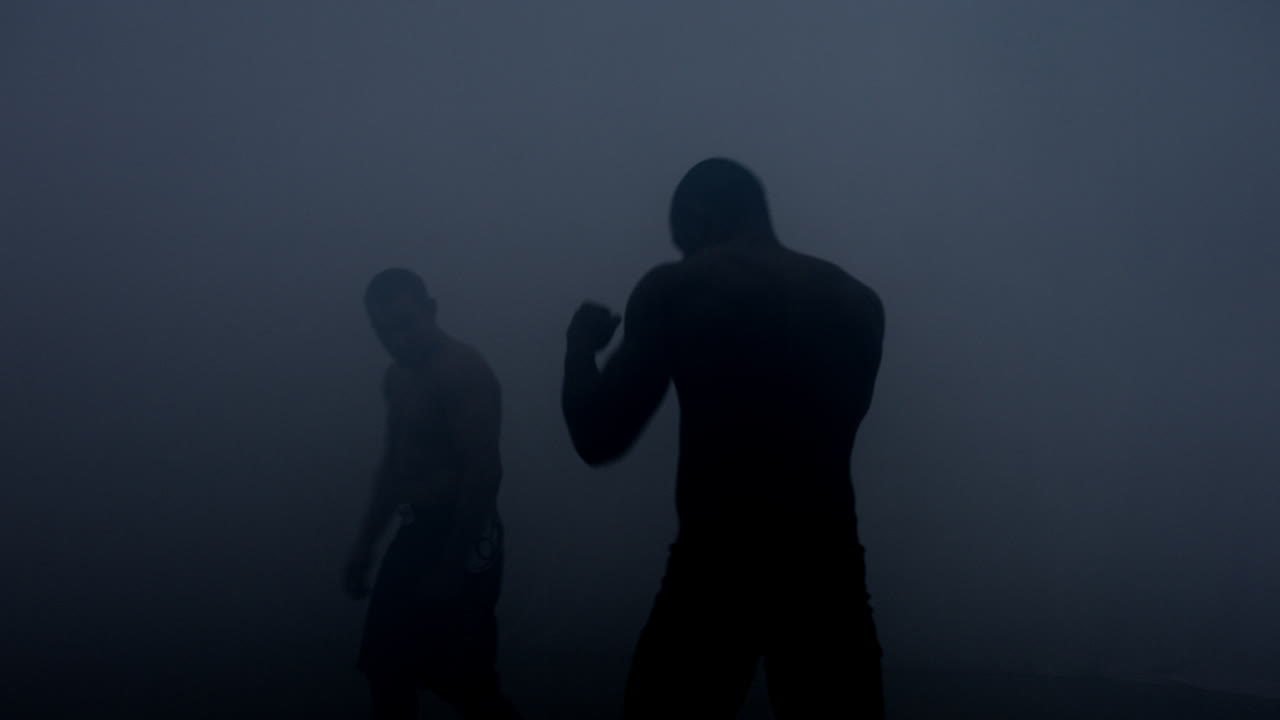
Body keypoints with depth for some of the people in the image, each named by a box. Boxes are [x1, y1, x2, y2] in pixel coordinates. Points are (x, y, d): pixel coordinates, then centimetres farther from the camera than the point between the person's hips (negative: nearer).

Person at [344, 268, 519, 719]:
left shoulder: (463, 371, -16)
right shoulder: (398, 377, 13)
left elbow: (484, 472, -21)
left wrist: (451, 567, -20)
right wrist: (365, 543, 17)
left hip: (462, 538, -9)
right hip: (416, 533, 9)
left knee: (465, 681, -4)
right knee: (387, 670, 14)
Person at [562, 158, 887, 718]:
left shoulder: (673, 288, -2)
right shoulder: (857, 301, 9)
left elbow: (598, 439, -3)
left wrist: (581, 344, 15)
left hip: (715, 572, -3)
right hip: (829, 568, 3)